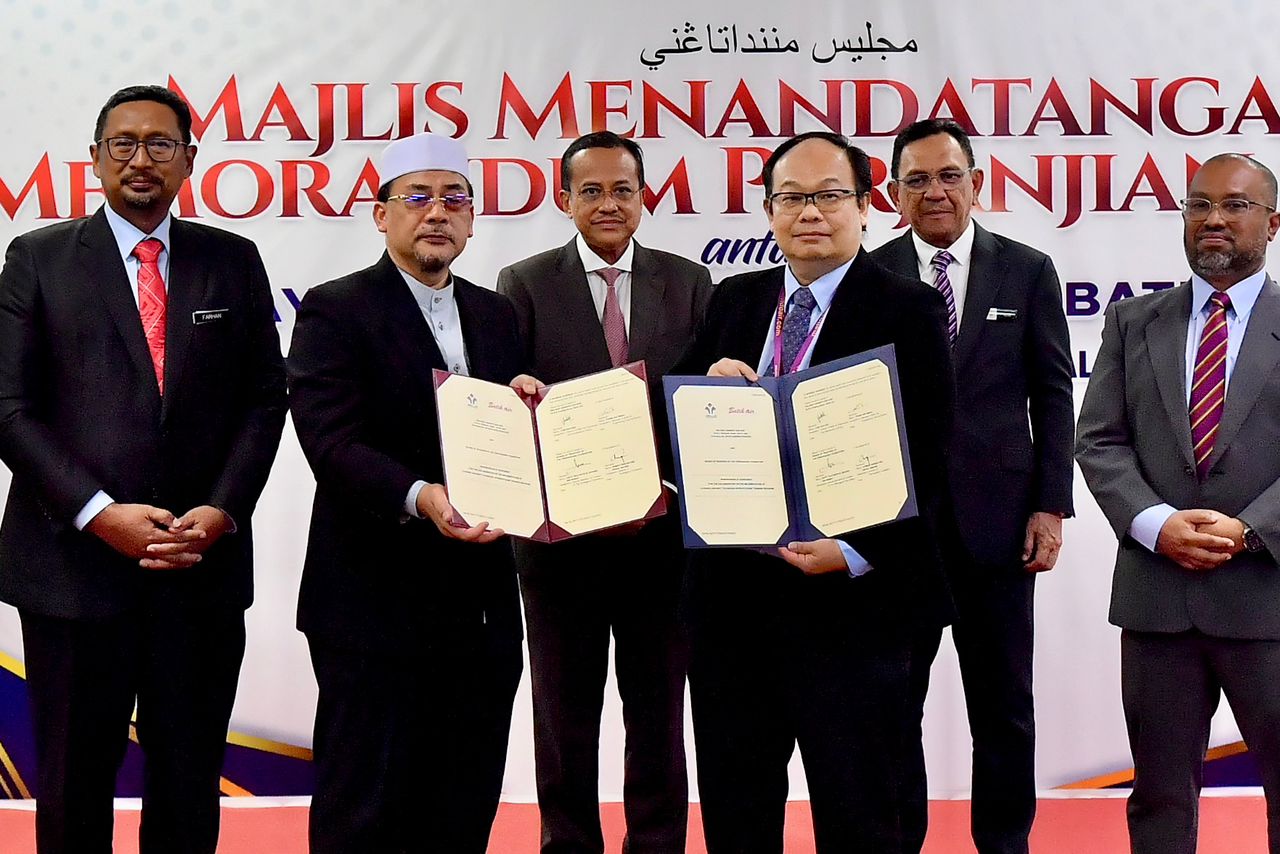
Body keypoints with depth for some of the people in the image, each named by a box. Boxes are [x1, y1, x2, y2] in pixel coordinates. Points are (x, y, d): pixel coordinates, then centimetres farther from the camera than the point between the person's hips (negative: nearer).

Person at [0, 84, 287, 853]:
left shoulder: (234, 261, 9)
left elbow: (264, 400, 7)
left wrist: (223, 510, -8)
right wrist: (98, 513, -13)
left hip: (205, 567, 2)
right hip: (74, 565, -1)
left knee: (190, 782, 9)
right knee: (74, 784, 9)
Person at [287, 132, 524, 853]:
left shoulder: (497, 316, 14)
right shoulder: (335, 311, -5)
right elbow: (332, 442, -18)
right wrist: (420, 497, -33)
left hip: (481, 604, 6)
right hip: (376, 600, -6)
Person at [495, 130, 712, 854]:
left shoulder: (689, 283, 6)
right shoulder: (525, 286, 2)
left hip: (661, 531, 1)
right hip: (561, 532, -1)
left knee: (659, 711, 10)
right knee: (565, 714, 9)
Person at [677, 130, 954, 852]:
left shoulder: (911, 309, -4)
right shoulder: (734, 302, 12)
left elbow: (926, 461, -9)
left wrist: (855, 553, -21)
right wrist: (711, 387, -8)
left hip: (853, 596, -5)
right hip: (733, 592, 5)